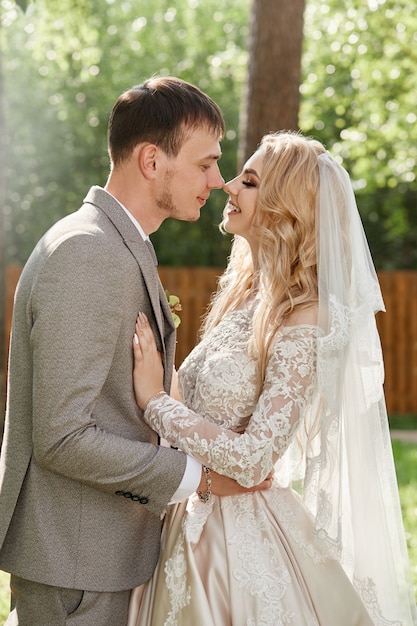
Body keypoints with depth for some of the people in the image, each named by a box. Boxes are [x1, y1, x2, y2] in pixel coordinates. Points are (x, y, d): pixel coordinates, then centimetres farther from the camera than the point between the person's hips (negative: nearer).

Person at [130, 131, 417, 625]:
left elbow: (252, 459, -22)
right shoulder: (244, 296, 6)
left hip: (244, 539, -8)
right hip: (191, 524, 8)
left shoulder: (304, 323, -19)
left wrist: (156, 400, -18)